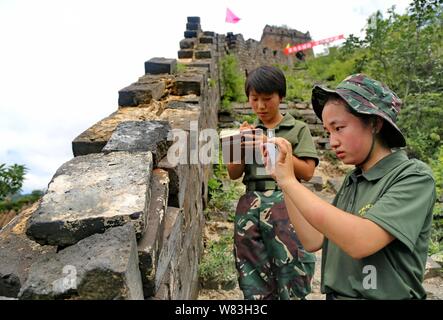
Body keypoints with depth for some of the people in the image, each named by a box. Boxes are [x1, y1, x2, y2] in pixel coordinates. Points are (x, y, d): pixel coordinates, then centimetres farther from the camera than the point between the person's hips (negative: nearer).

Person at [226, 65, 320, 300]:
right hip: (250, 205, 3)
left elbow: (307, 172, -3)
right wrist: (243, 145, -6)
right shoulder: (248, 131, 15)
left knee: (291, 280, -2)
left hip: (285, 203, -3)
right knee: (254, 281, 8)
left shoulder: (298, 129, 5)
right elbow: (233, 174, 11)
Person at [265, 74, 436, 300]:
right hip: (335, 294, 5)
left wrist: (290, 180, -22)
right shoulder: (352, 180, 4)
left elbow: (360, 242, -25)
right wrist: (283, 179, -5)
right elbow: (313, 241, 0)